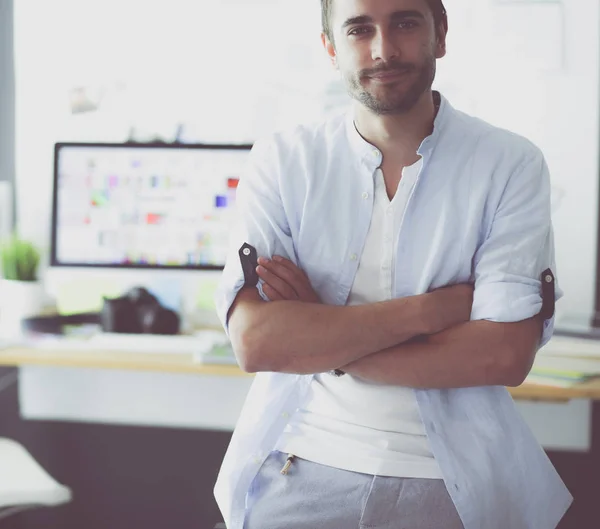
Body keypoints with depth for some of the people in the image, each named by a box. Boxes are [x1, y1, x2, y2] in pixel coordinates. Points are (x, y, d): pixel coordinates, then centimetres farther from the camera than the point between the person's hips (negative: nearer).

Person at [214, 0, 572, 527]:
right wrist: (431, 308, -19)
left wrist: (318, 341, -16)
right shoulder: (281, 161, -4)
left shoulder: (510, 164, -7)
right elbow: (254, 341, -15)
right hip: (301, 468, 1)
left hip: (450, 483, 0)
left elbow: (505, 355, -16)